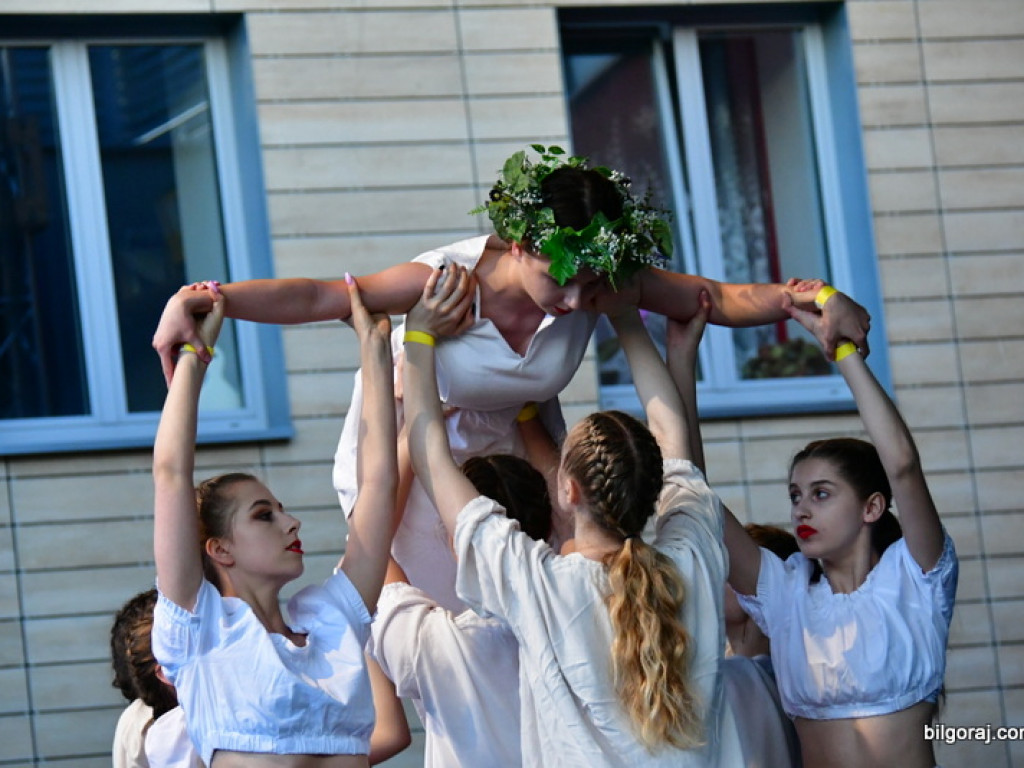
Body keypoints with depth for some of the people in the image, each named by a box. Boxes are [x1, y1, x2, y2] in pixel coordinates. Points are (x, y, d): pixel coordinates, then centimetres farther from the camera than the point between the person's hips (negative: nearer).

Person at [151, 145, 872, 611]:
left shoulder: (601, 280, -24)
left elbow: (720, 298, -19)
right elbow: (319, 298, -32)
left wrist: (807, 298, -36)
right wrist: (206, 301, -44)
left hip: (519, 447, 4)